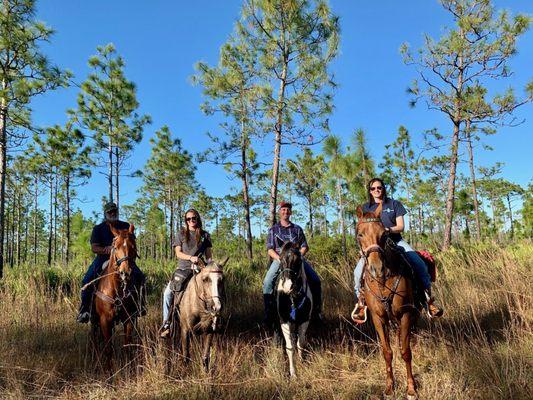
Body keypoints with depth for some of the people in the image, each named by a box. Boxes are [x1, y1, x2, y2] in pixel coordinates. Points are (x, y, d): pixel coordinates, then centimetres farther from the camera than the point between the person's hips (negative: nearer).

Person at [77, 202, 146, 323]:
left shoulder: (125, 226, 6)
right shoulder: (98, 229, 3)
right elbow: (94, 248, -7)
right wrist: (107, 249, -25)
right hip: (103, 258, 0)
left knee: (139, 276, -21)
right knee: (87, 280, -20)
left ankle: (140, 303, -7)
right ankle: (84, 310, -5)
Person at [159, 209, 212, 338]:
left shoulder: (205, 235, 11)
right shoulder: (181, 234, 10)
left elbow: (209, 255, 12)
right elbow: (178, 253, 1)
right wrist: (190, 257, -16)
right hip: (183, 269, 0)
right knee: (168, 292, -14)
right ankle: (166, 324, -4)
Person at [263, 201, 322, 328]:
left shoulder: (297, 229, 17)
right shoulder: (273, 230, 12)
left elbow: (305, 246, 12)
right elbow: (270, 250, 5)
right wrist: (280, 259, -13)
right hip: (279, 259, -1)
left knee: (315, 280, -16)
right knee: (267, 282, -27)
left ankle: (317, 311, -2)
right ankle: (269, 314, -19)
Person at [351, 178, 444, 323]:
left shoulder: (395, 204, 8)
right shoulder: (366, 207, 11)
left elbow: (400, 227, 0)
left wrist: (388, 229, -20)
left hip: (395, 241, 0)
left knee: (420, 265, -20)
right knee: (358, 270, -23)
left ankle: (428, 298, -7)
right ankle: (360, 302, -10)